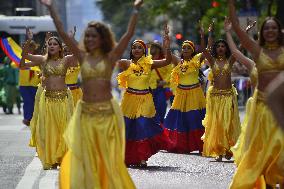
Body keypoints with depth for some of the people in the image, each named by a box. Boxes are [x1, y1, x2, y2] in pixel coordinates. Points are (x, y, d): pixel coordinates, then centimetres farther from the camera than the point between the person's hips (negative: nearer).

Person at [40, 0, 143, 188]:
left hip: (107, 112, -2)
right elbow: (63, 33, 3)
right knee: (86, 158, 5)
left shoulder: (110, 57, 0)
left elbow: (129, 34, -8)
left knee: (110, 158, 4)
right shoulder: (82, 57, 6)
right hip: (86, 112, 3)